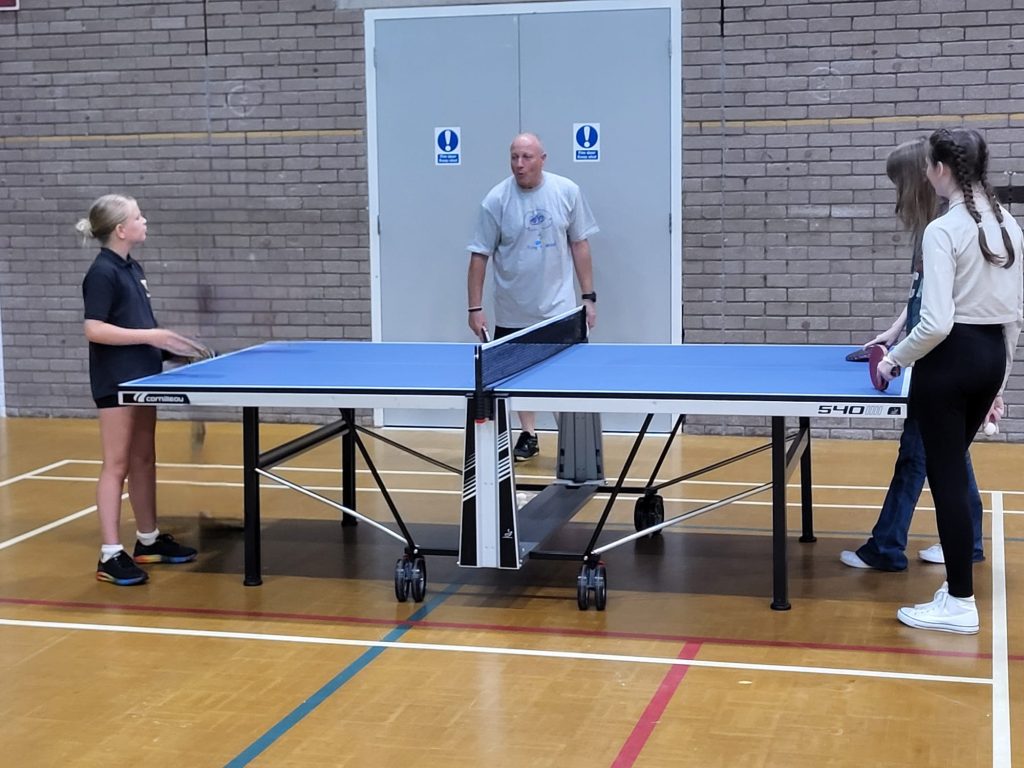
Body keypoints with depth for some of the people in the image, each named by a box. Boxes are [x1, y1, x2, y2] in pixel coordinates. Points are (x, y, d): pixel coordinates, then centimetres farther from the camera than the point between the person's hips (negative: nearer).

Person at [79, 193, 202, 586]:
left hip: (141, 376, 9)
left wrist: (166, 343, 9)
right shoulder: (102, 273, -15)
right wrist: (150, 336, -24)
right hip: (115, 381, -9)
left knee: (144, 460, 15)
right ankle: (111, 555, -1)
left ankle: (148, 540, 26)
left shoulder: (133, 268, 12)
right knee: (117, 465, -6)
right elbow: (94, 330, -22)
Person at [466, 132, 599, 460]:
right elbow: (479, 256, -4)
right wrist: (475, 308, -7)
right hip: (512, 312, 1)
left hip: (559, 309, 0)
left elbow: (579, 244, 4)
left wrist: (588, 295, 2)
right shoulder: (496, 200, -8)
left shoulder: (567, 192, -4)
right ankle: (528, 436, 27)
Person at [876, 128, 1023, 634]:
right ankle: (957, 578, 28)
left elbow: (937, 323, -22)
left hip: (950, 358, -8)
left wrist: (895, 358, -6)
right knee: (951, 467, 21)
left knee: (946, 475, 0)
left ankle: (959, 603, 6)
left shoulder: (943, 230, -17)